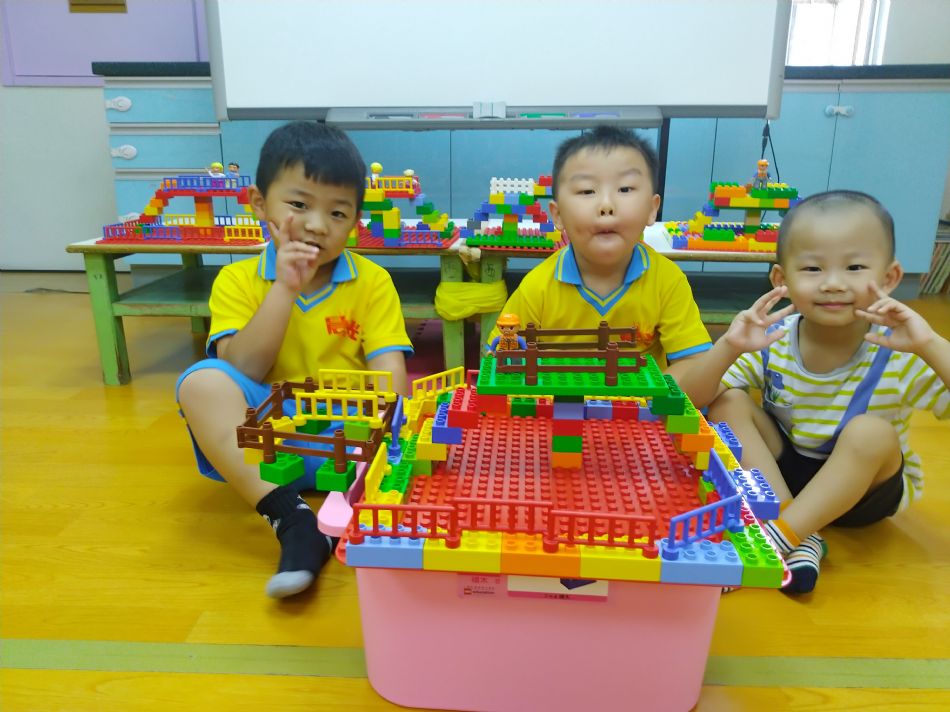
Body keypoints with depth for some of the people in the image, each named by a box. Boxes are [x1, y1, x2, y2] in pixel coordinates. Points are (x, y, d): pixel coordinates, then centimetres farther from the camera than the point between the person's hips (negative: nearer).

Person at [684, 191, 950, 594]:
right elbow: (691, 401, -17)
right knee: (727, 402, -20)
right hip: (781, 470, 3)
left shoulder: (898, 355, -20)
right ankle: (800, 538, -24)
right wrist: (728, 348, -34)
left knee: (871, 431, -32)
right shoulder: (771, 342, -15)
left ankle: (778, 535, -29)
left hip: (866, 486, -2)